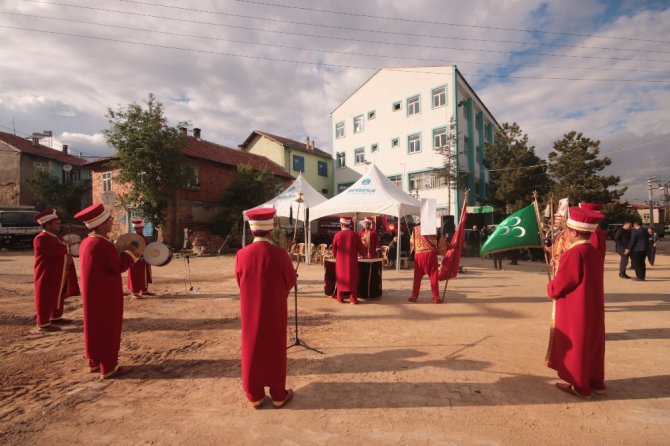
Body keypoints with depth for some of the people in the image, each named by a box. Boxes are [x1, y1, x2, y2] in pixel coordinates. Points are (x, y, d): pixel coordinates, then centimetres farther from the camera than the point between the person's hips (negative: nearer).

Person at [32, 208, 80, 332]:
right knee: (46, 299, -1)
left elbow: (63, 252, 17)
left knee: (59, 296, 17)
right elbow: (56, 250, -31)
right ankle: (43, 324, 8)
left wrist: (68, 251, -5)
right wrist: (67, 247, -11)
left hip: (60, 274, 9)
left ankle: (56, 317, 30)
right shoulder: (41, 239, -19)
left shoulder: (56, 237, 12)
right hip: (47, 275, -9)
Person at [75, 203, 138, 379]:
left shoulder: (86, 243, 7)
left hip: (92, 294, 10)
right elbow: (119, 267, -18)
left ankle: (95, 362, 31)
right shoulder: (104, 244, -23)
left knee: (95, 326, 19)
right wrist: (130, 254, -5)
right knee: (108, 329, 0)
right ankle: (109, 368, 9)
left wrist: (122, 254, 13)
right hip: (106, 295, -10)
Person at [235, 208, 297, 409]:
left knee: (252, 351, 16)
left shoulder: (241, 255, -11)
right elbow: (291, 281, -4)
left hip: (250, 311, 2)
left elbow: (240, 282, 4)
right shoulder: (280, 254, -18)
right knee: (275, 351, 13)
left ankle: (254, 395, 29)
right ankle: (278, 395, 26)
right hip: (275, 311, -2)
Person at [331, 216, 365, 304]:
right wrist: (360, 253, 20)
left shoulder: (337, 235, -6)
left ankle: (340, 298, 15)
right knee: (352, 279, 8)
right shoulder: (354, 235, -8)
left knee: (341, 278, 11)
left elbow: (334, 249, 3)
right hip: (352, 262, -1)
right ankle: (353, 299, 7)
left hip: (340, 262, 1)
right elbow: (361, 249, -2)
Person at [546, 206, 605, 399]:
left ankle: (580, 386, 18)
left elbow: (556, 287, -21)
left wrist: (550, 288, 0)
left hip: (575, 312, -8)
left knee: (575, 346, 6)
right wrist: (555, 287, 12)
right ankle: (596, 382, 32)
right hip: (592, 309, 9)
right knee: (591, 344, 19)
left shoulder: (573, 254, -24)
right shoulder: (595, 252, 4)